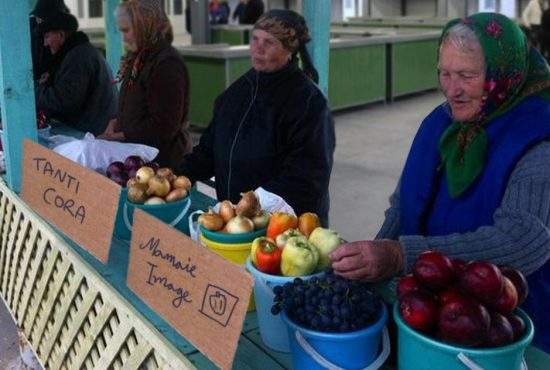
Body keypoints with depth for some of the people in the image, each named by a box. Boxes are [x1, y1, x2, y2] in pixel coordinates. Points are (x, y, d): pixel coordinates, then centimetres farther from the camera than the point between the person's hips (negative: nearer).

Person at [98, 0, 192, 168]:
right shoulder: (138, 59, 12)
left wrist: (121, 136, -16)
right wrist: (116, 122, 3)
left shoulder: (168, 64, -18)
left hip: (163, 161, -8)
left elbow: (165, 126, -21)